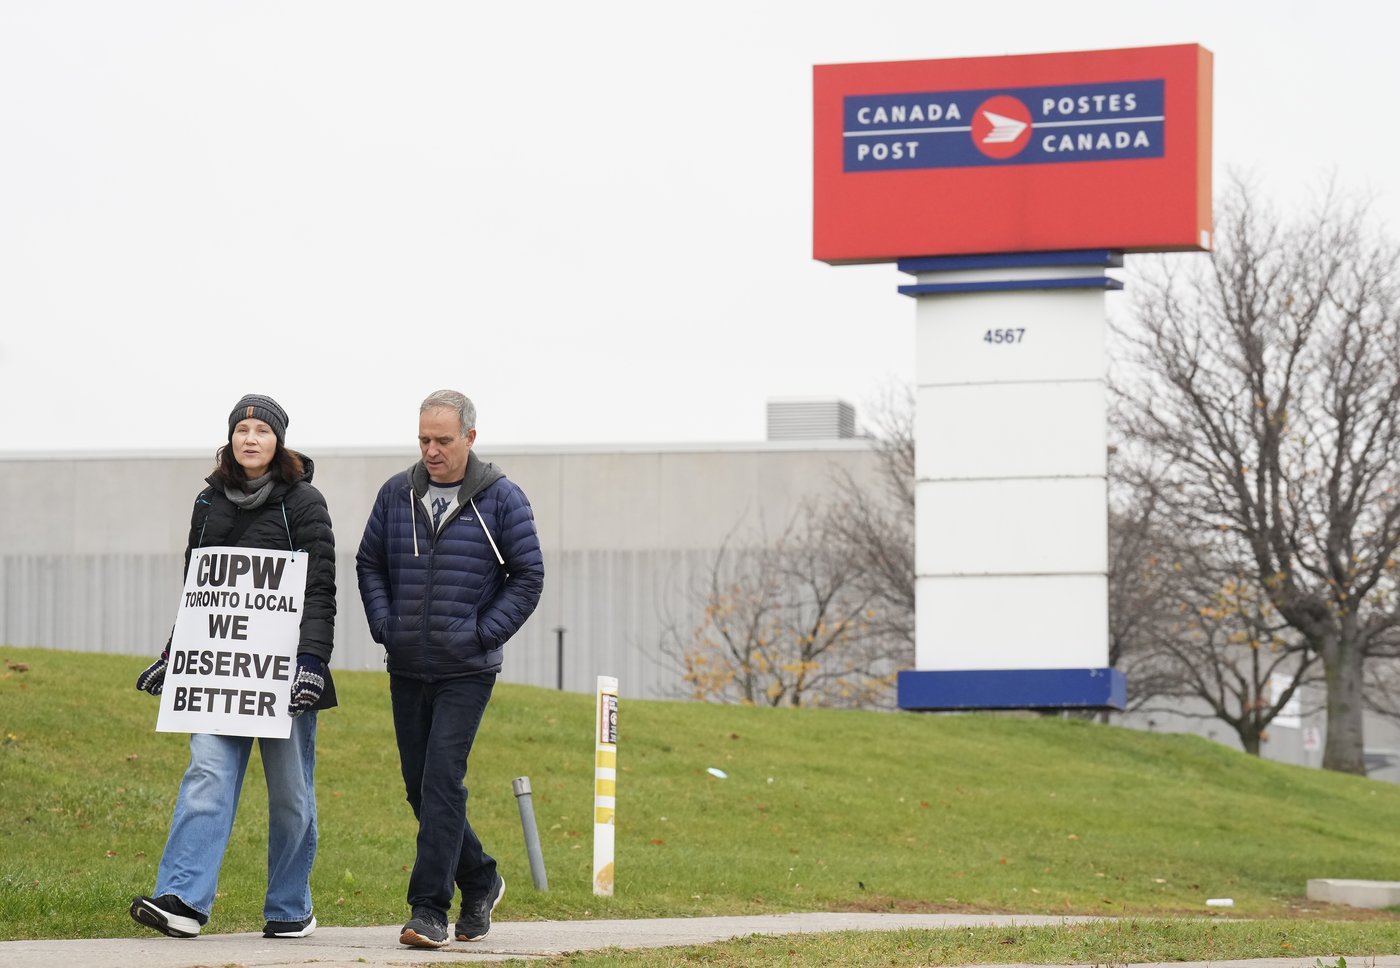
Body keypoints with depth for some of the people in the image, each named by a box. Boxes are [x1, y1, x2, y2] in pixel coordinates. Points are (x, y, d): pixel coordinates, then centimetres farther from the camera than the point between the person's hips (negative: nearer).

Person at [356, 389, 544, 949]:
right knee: (419, 786, 9)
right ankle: (479, 880, 28)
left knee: (442, 782, -13)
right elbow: (369, 563, 15)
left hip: (467, 671, -5)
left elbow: (528, 576, -1)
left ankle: (430, 908, -11)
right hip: (406, 669, 5)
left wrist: (483, 633, -8)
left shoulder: (501, 499, -4)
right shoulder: (396, 494, 6)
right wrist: (384, 625, 1)